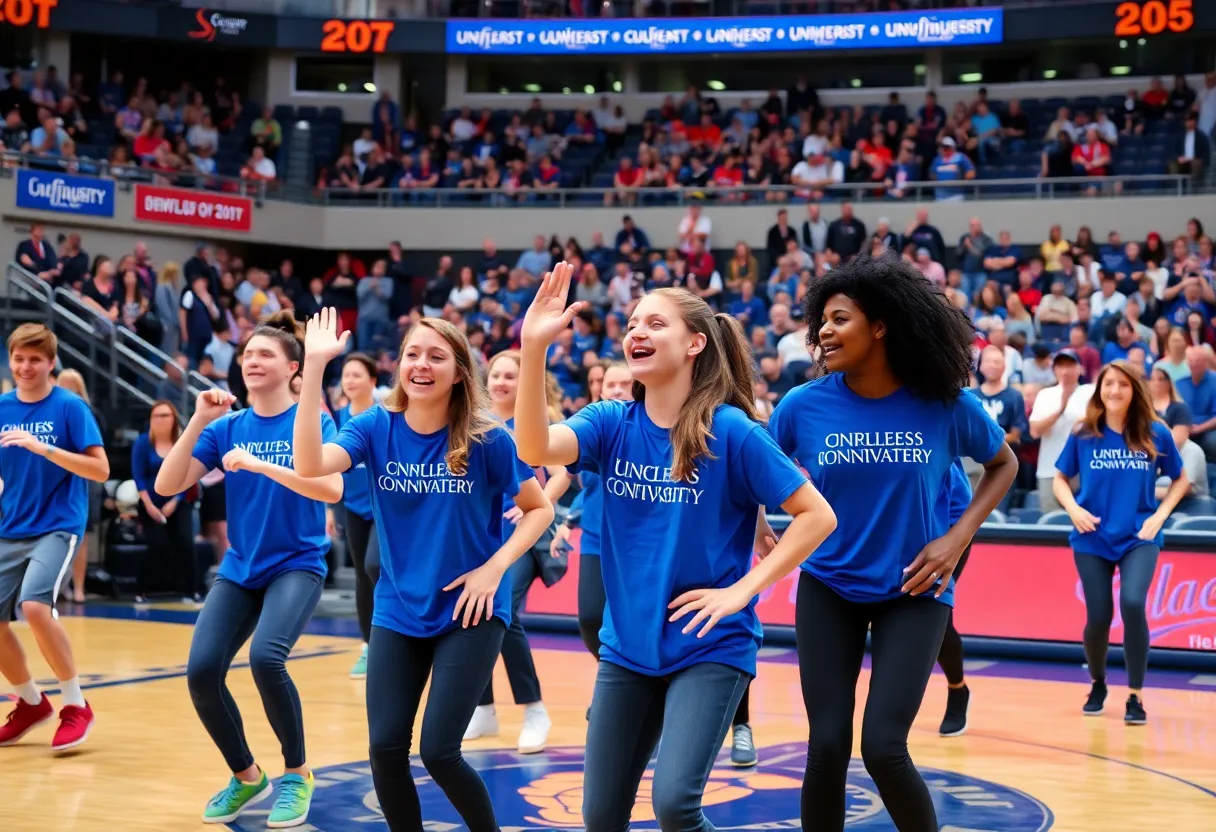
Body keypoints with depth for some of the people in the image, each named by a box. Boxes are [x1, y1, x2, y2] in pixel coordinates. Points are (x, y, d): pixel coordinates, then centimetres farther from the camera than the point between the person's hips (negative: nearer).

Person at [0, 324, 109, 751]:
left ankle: (76, 705, -9)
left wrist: (43, 447, -24)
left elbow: (100, 469, -15)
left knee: (34, 605, -25)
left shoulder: (70, 406, -8)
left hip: (58, 526, -6)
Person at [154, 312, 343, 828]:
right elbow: (167, 485, -4)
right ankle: (246, 776, 13)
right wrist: (199, 421, -13)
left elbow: (332, 488, -22)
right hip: (239, 569, 4)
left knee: (265, 657, -28)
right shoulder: (227, 427, 4)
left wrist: (261, 464, -28)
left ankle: (297, 775, -5)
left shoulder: (312, 420, -6)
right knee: (201, 670, -12)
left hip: (297, 565, -4)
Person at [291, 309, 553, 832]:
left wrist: (494, 567, -15)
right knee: (386, 748, 0)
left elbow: (539, 509, 0)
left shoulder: (487, 439, -12)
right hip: (397, 611, 3)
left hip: (470, 612, -3)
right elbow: (310, 466, -24)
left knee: (438, 750, -9)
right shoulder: (376, 427, -6)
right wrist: (315, 366, -29)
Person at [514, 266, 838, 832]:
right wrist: (534, 347, -31)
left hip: (710, 648, -5)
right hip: (626, 647, 5)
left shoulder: (731, 431, -12)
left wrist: (741, 589, -14)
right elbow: (535, 449, -20)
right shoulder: (611, 424, -1)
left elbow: (817, 515, -9)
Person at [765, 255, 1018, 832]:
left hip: (912, 592, -1)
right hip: (827, 587, 2)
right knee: (827, 745, -2)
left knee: (883, 748, -12)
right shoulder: (803, 406, -9)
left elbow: (1003, 465, 7)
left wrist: (958, 536, -6)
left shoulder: (947, 405, -11)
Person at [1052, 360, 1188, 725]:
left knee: (1133, 603, -23)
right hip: (1092, 538, 1)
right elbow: (1060, 479, 9)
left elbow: (1180, 479, 9)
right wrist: (1074, 509, -9)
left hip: (1139, 538, -1)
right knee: (1099, 617, 2)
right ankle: (1097, 684, 33)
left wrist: (1160, 515, -4)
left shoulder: (1155, 434, -4)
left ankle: (1135, 696, -9)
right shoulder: (1083, 435, -3)